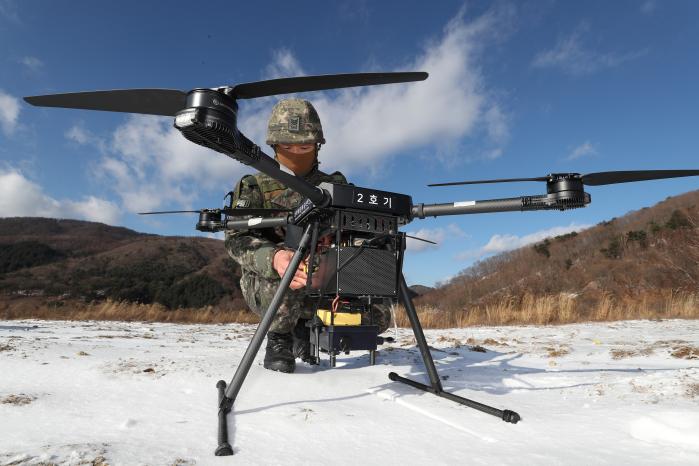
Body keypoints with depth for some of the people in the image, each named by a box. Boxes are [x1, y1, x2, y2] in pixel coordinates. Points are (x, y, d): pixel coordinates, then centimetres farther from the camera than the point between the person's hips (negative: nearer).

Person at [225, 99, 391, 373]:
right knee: (286, 276, -37)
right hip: (266, 283, -3)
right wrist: (273, 258, -35)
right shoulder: (255, 186, 1)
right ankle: (279, 338, -3)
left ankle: (306, 330, 13)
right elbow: (236, 239, -13)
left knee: (378, 317, -14)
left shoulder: (334, 185, 10)